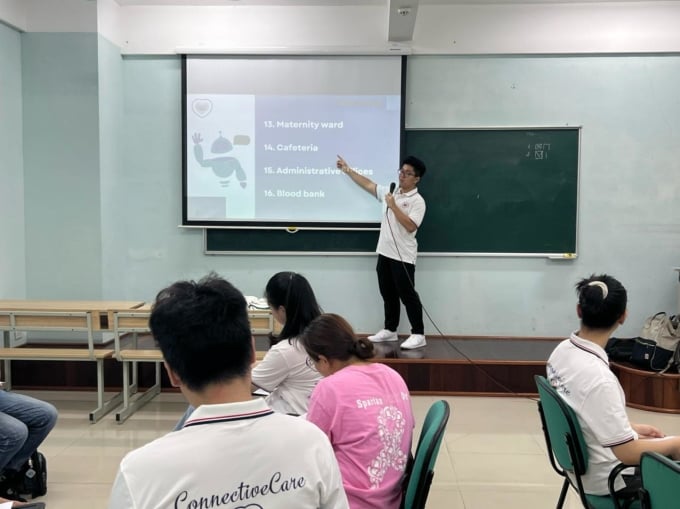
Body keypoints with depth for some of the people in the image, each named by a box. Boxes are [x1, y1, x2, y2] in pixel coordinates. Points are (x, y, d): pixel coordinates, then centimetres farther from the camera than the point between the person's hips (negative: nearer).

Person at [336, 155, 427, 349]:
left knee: (407, 295, -3)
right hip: (385, 253, 7)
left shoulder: (417, 201, -10)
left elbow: (410, 226, -21)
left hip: (403, 257, -7)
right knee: (388, 294, 14)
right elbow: (368, 185, 17)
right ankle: (390, 330, 26)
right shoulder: (390, 192, 9)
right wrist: (347, 170, 19)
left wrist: (393, 206, -20)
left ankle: (418, 334, 6)